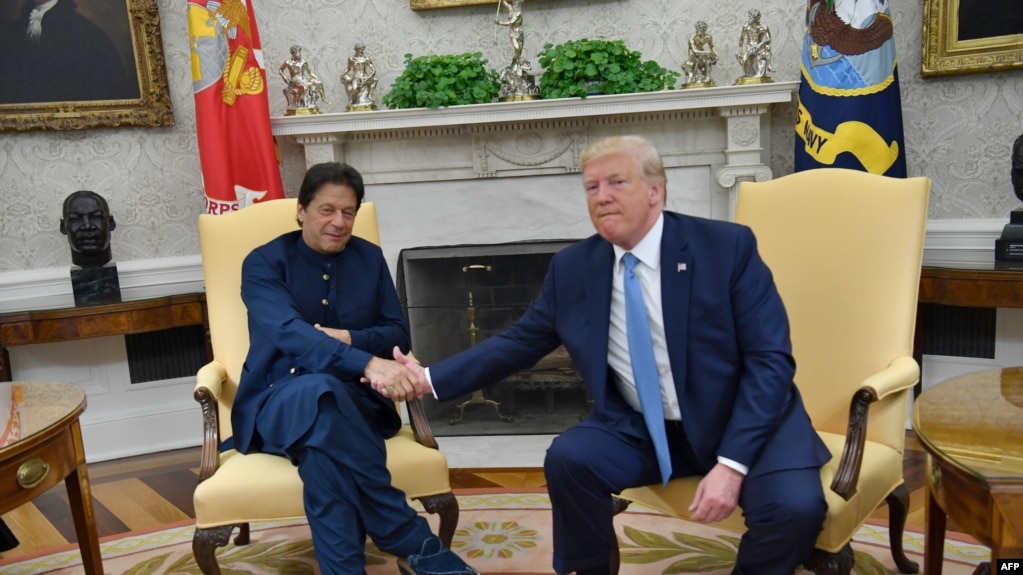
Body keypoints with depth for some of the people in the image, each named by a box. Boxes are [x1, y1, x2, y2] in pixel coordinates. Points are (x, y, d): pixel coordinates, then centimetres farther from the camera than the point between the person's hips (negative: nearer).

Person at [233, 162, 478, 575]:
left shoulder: (370, 258, 10)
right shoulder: (264, 263, -3)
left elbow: (399, 334, 9)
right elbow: (289, 332, -23)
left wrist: (348, 339, -14)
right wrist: (368, 364, -40)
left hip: (353, 399, 2)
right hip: (278, 402, -2)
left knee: (322, 437, -37)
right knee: (317, 390, -40)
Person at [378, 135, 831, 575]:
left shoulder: (727, 246, -12)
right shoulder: (571, 268, -2)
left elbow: (770, 358, -14)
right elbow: (518, 342, 5)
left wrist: (732, 463, -24)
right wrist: (430, 378, -7)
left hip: (746, 422, -2)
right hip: (639, 428, 3)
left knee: (793, 507, -27)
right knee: (568, 458, -23)